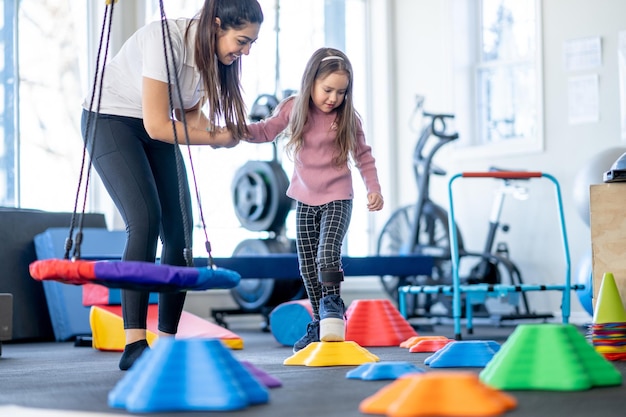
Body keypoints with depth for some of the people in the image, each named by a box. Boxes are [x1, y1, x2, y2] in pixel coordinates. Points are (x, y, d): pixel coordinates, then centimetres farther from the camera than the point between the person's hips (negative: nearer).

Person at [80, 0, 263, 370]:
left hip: (156, 128, 8)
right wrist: (217, 138, -19)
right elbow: (157, 125, -29)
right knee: (146, 219, -24)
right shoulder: (166, 39, -30)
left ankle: (168, 342, 5)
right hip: (110, 121, -8)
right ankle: (134, 346, -26)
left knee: (179, 229, -3)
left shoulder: (213, 52, -5)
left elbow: (189, 116, 4)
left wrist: (234, 131, -15)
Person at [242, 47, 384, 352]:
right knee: (307, 265, 7)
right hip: (304, 198, 3)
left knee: (327, 254, -22)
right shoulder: (293, 109, -5)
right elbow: (266, 131, 3)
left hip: (337, 198, -3)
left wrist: (373, 188, -9)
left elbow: (363, 155, 1)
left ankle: (332, 304, 1)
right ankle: (320, 321, 20)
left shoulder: (347, 118, -8)